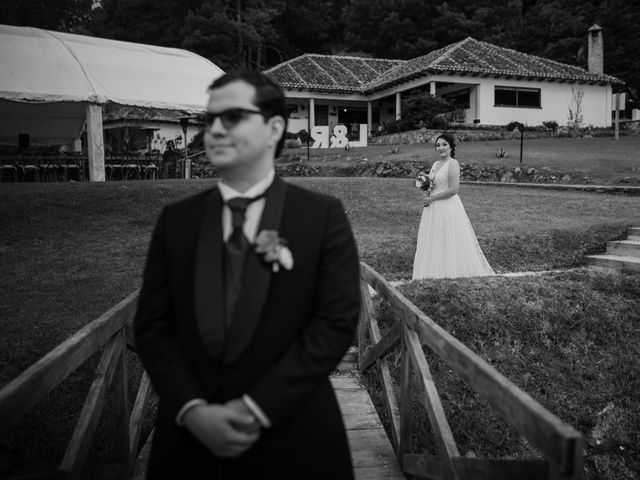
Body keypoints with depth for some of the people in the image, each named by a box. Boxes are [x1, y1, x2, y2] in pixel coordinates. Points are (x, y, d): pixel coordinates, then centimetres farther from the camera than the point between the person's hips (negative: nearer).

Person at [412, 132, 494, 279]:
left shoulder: (453, 163, -11)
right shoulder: (435, 164, 13)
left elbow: (453, 189, -18)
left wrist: (431, 198, -13)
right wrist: (426, 192, 0)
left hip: (448, 207, -8)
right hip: (433, 208, 8)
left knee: (448, 239, -2)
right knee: (433, 241, 9)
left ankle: (450, 271, 6)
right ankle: (436, 270, 15)